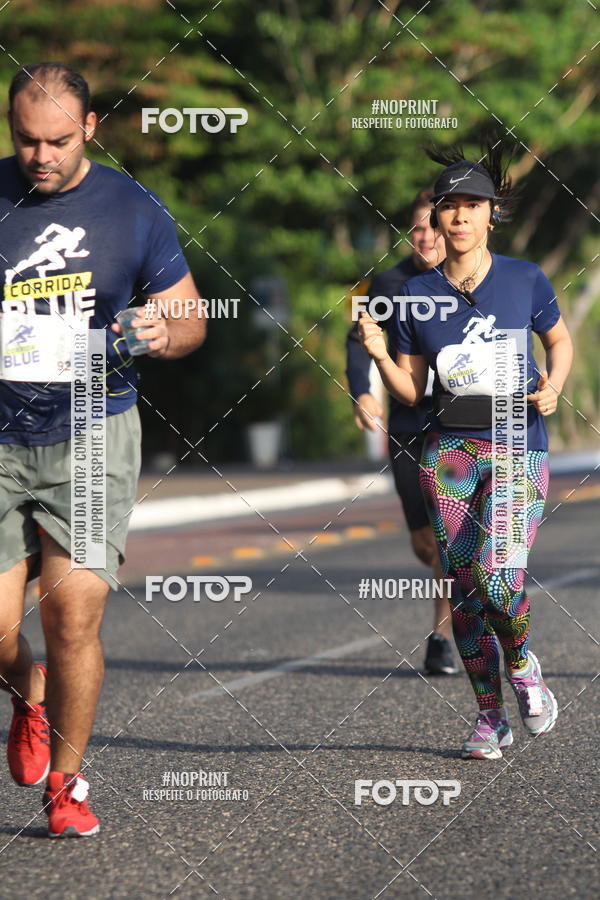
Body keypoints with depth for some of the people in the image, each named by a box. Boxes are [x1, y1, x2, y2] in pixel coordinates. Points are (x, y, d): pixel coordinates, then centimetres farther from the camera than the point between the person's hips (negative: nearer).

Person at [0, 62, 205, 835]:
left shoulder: (133, 210, 1)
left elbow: (191, 319, 9)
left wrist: (164, 335, -14)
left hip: (93, 432, -1)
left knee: (74, 611, -11)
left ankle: (65, 781, 9)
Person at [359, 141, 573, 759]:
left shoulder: (526, 280, -2)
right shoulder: (417, 294, 2)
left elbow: (560, 341, 15)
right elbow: (410, 389, 8)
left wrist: (552, 385, -5)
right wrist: (380, 356, -11)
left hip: (519, 450, -3)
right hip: (450, 453, 3)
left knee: (496, 577, -20)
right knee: (463, 590, 2)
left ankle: (522, 664, 12)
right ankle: (490, 715, 19)